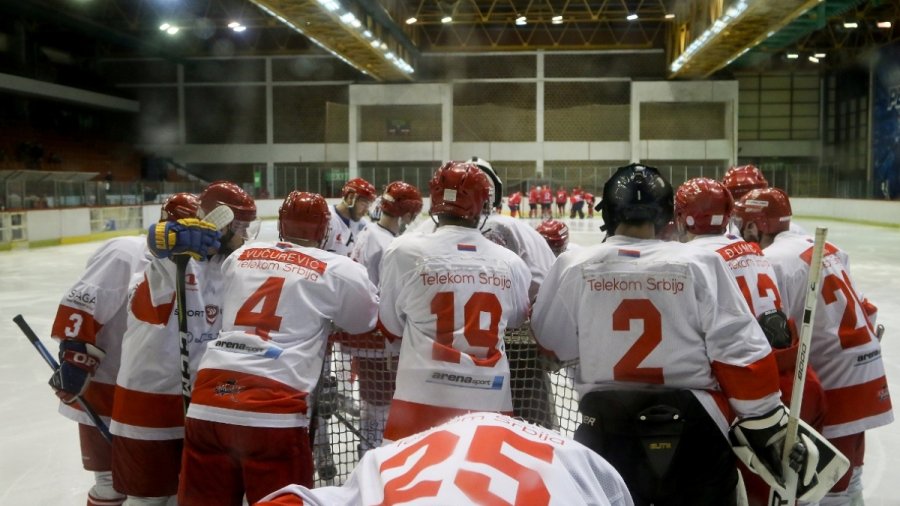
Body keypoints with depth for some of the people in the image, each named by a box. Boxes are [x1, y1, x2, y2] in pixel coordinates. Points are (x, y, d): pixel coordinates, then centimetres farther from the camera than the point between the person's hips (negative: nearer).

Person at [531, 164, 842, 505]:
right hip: (694, 435, 0)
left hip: (607, 433, 1)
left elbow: (550, 345, 7)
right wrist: (770, 430, -1)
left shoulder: (574, 267, -5)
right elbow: (741, 355, -9)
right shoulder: (700, 264, -8)